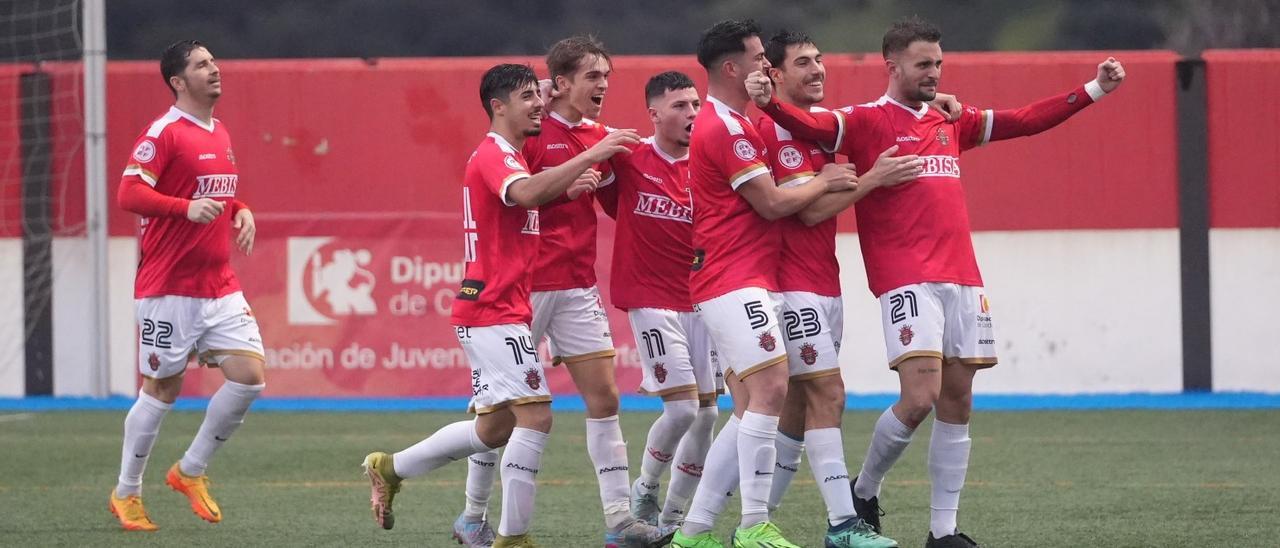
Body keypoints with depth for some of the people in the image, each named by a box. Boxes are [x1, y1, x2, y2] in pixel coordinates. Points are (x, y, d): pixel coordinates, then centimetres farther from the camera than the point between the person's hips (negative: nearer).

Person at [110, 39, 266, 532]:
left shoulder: (220, 134, 14)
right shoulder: (163, 134, -11)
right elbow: (128, 194, -19)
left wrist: (242, 212, 7)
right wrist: (187, 207, -31)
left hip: (221, 288, 7)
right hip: (168, 289, -7)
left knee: (250, 376, -4)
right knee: (161, 390, 1)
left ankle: (190, 471, 13)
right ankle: (126, 494, 17)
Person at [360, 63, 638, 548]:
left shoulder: (504, 157, 20)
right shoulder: (493, 155, -13)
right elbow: (525, 193, -33)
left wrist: (566, 188, 6)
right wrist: (589, 157, -36)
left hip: (498, 311, 10)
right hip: (494, 310, -10)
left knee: (494, 429, 15)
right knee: (535, 416, -14)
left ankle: (390, 469, 25)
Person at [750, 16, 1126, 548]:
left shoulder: (950, 123, 19)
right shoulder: (866, 122, 0)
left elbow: (1025, 120, 25)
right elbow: (812, 125, -18)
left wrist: (1094, 89, 22)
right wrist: (769, 104, -38)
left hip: (962, 280, 6)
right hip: (906, 281, -6)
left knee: (957, 403, 3)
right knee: (920, 398, -16)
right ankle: (864, 492, 9)